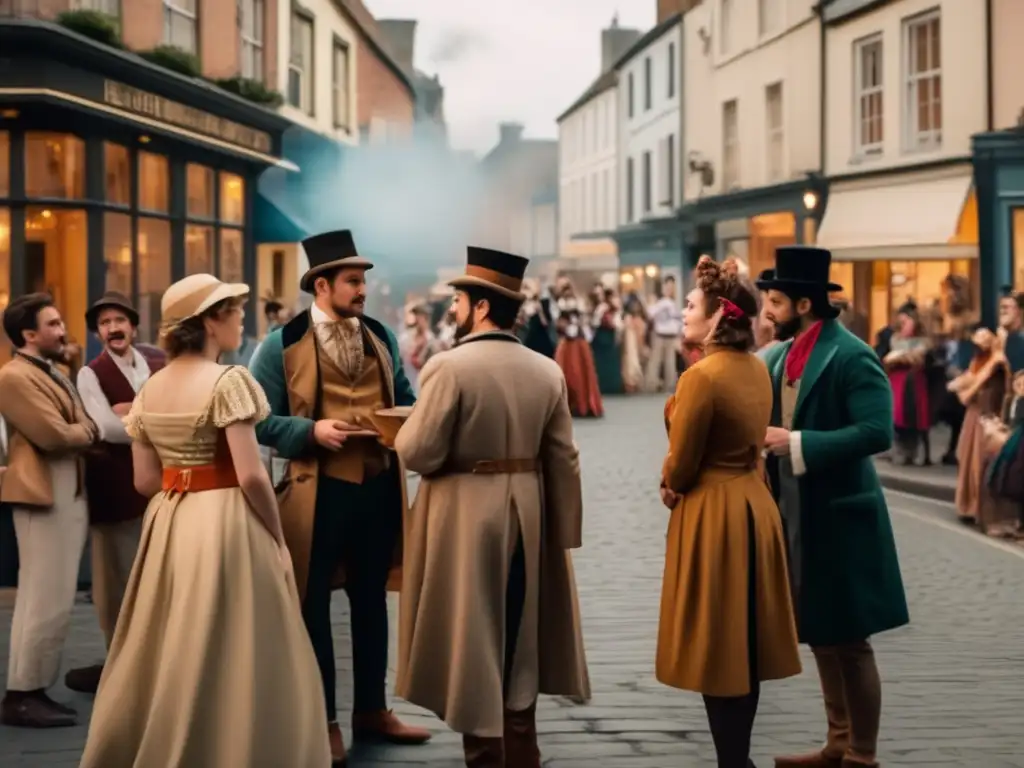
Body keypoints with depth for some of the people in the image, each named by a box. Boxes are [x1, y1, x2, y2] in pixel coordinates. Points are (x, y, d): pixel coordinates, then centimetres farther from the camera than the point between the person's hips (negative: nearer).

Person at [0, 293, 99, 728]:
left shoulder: (54, 374, 20)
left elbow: (81, 430, 19)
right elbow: (55, 435, -19)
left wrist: (84, 430, -2)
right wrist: (89, 431, -2)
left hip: (70, 496, 10)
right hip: (44, 497, -10)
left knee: (49, 601, 12)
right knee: (47, 601, -10)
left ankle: (36, 689, 18)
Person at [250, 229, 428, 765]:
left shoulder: (381, 337, 10)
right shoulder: (283, 344, -7)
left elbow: (404, 397, 18)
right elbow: (262, 421, -8)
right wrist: (311, 431, -21)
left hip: (380, 485, 5)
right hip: (319, 489, -5)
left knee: (371, 600, 15)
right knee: (314, 606, 5)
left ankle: (371, 710, 28)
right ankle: (322, 722, 15)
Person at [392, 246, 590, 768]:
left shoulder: (449, 366, -16)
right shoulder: (546, 371, 1)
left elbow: (419, 454, -17)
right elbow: (564, 462, 2)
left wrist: (405, 431, 5)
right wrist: (565, 533, 9)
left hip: (465, 517, -5)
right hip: (528, 516, 5)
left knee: (472, 642, 5)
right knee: (517, 643, 17)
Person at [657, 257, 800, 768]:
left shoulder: (701, 376, -20)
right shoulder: (758, 370, 6)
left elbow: (680, 465, -15)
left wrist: (670, 489, 7)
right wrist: (682, 485, 7)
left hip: (712, 515, -8)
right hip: (754, 505, 8)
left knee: (715, 647, 0)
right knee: (743, 641, 15)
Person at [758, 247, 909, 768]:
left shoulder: (853, 357, -15)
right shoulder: (779, 356, 8)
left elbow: (877, 432, -25)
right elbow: (764, 415, 14)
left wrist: (797, 443, -24)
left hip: (839, 516, -8)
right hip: (796, 514, 8)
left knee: (850, 642, 1)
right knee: (820, 637, 15)